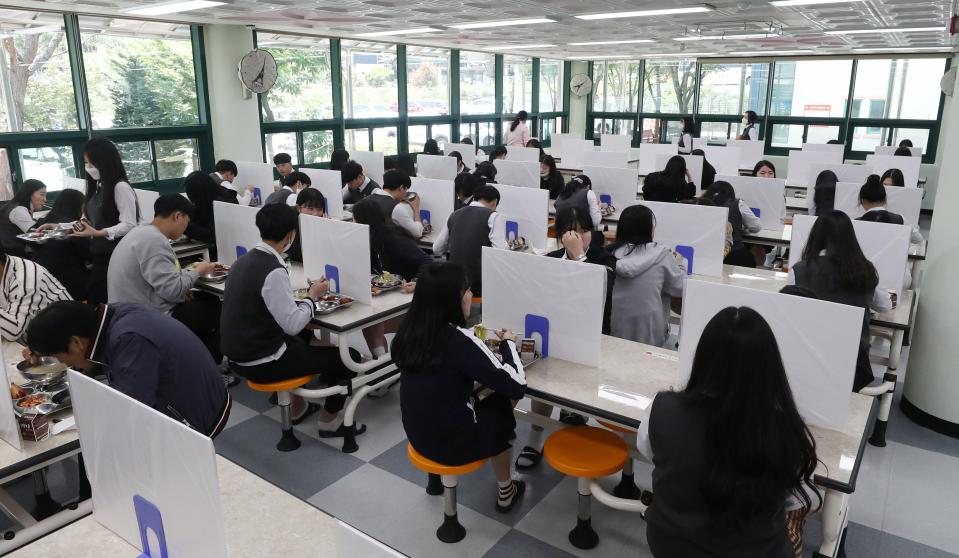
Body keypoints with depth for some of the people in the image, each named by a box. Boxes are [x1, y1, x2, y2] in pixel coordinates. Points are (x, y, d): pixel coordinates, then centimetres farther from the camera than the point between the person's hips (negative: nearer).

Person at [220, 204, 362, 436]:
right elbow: (292, 325, -22)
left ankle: (297, 408, 39)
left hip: (239, 354, 9)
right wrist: (312, 296, -8)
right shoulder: (274, 271, -24)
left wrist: (305, 297, 9)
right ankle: (329, 421, 15)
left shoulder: (244, 260, 3)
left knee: (303, 341, 35)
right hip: (260, 364, -9)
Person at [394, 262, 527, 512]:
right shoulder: (458, 339, -25)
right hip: (453, 443, -6)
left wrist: (478, 346, 9)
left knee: (491, 399, 25)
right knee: (503, 404, 22)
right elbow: (517, 385, -23)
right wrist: (508, 342, -8)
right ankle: (505, 492, 39)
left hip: (420, 436, 6)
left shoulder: (410, 332, -5)